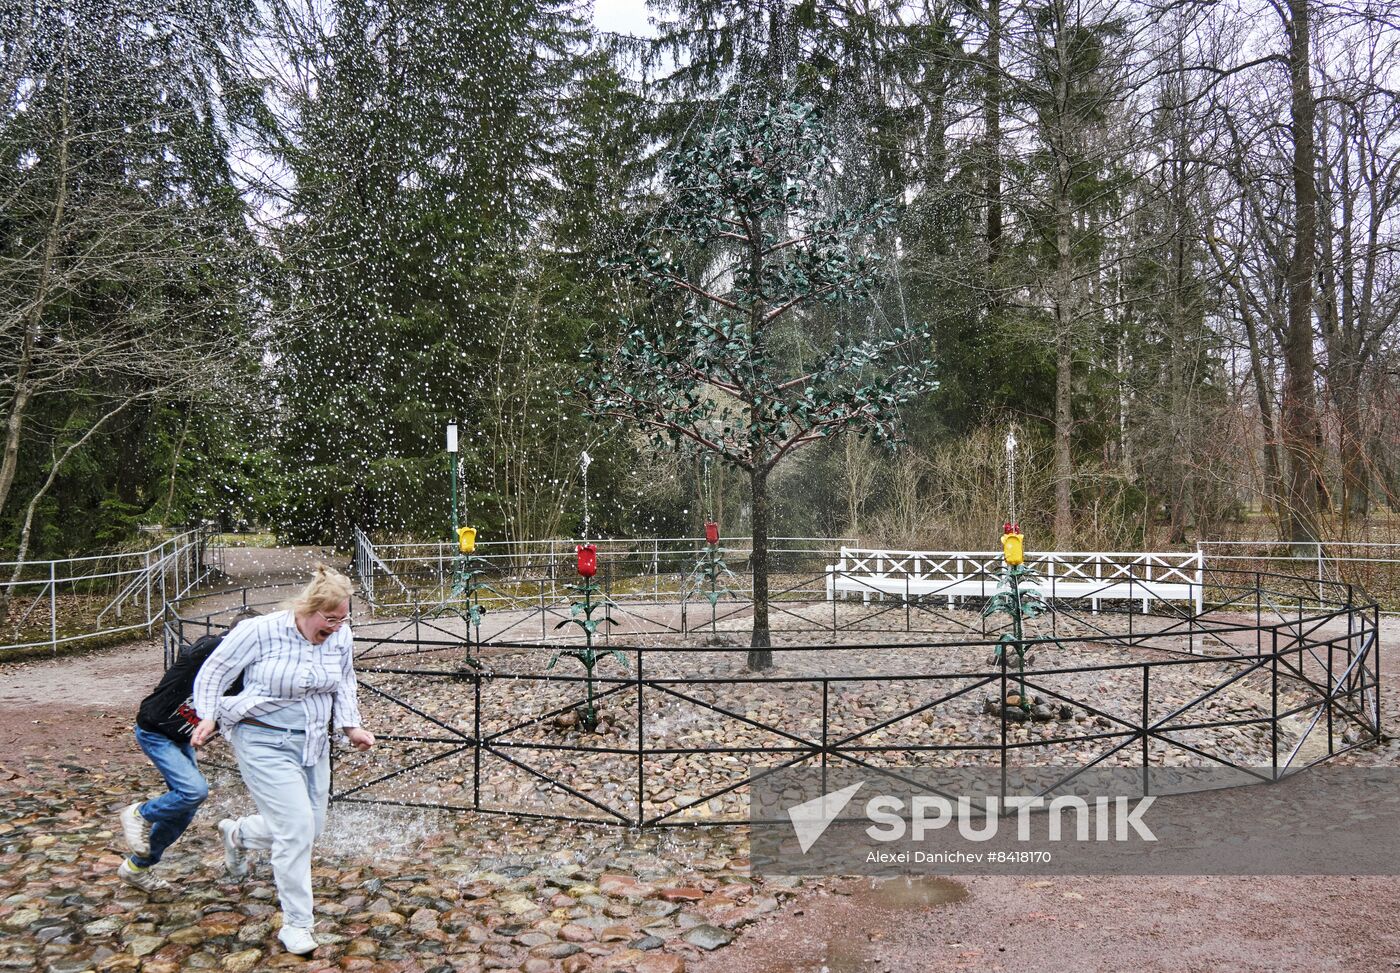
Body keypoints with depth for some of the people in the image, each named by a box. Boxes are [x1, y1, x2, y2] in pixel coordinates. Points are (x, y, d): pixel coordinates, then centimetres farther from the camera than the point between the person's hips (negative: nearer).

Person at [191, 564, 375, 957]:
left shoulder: (341, 636, -4)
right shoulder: (260, 631, -18)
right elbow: (214, 672, -5)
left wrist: (351, 726, 3)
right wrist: (209, 717, -13)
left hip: (313, 744, 6)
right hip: (265, 744, -6)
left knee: (310, 827, 14)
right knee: (296, 827, -13)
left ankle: (237, 833, 44)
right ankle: (295, 924, 4)